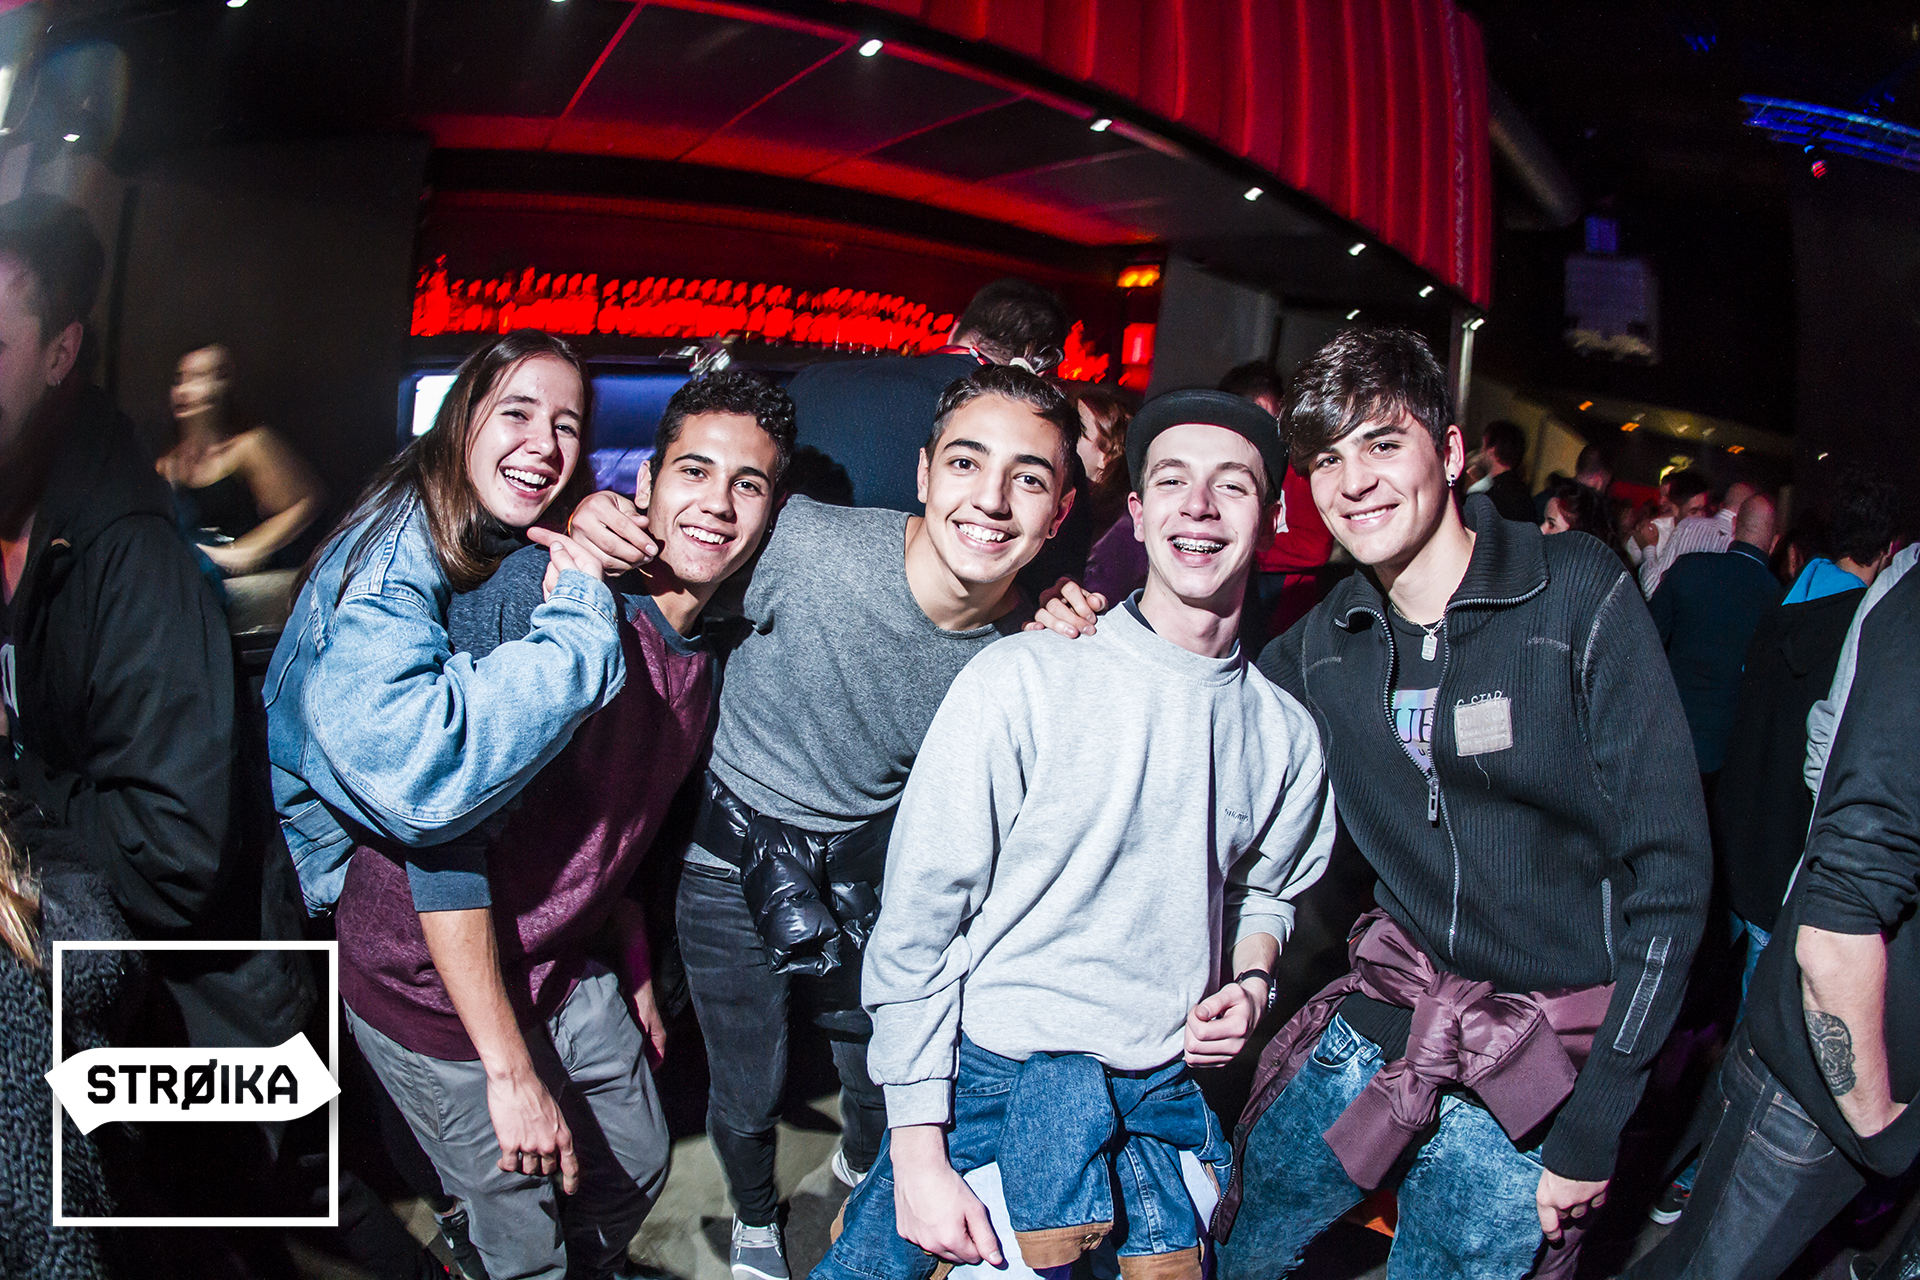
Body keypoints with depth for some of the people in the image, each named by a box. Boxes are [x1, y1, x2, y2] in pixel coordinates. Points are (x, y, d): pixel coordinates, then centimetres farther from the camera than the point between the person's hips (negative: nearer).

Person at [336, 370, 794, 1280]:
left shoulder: (706, 658, 0)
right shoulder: (543, 590, -25)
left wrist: (634, 973, 15)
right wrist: (510, 1070, -27)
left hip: (564, 975, 8)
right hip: (439, 987, -7)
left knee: (637, 1167, 23)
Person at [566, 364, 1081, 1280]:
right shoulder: (803, 544, -28)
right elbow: (673, 553, -12)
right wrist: (595, 517, -34)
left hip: (869, 866, 3)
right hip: (736, 860, -3)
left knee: (887, 1080, 22)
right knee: (747, 1098, 14)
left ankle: (864, 1172, 61)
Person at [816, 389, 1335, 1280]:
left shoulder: (1287, 734, 2)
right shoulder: (1020, 682, -13)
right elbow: (916, 922, -11)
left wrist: (1251, 981, -1)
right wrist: (918, 1155, -13)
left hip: (1162, 1099, 4)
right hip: (987, 1086, -3)